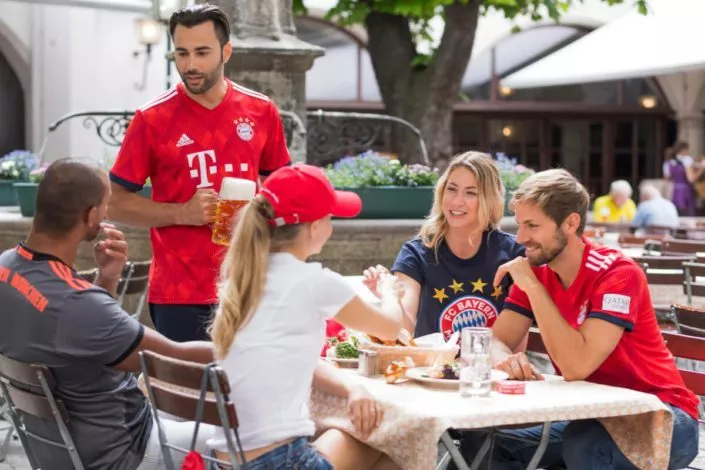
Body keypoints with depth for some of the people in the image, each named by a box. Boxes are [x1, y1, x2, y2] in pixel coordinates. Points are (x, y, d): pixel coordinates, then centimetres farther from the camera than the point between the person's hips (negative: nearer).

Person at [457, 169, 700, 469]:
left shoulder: (618, 274, -21)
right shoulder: (536, 271, 0)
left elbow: (576, 366, -30)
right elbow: (496, 340, -3)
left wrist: (532, 286, -27)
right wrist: (504, 359, -27)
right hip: (589, 413, 6)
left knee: (582, 445, -36)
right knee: (482, 442, -11)